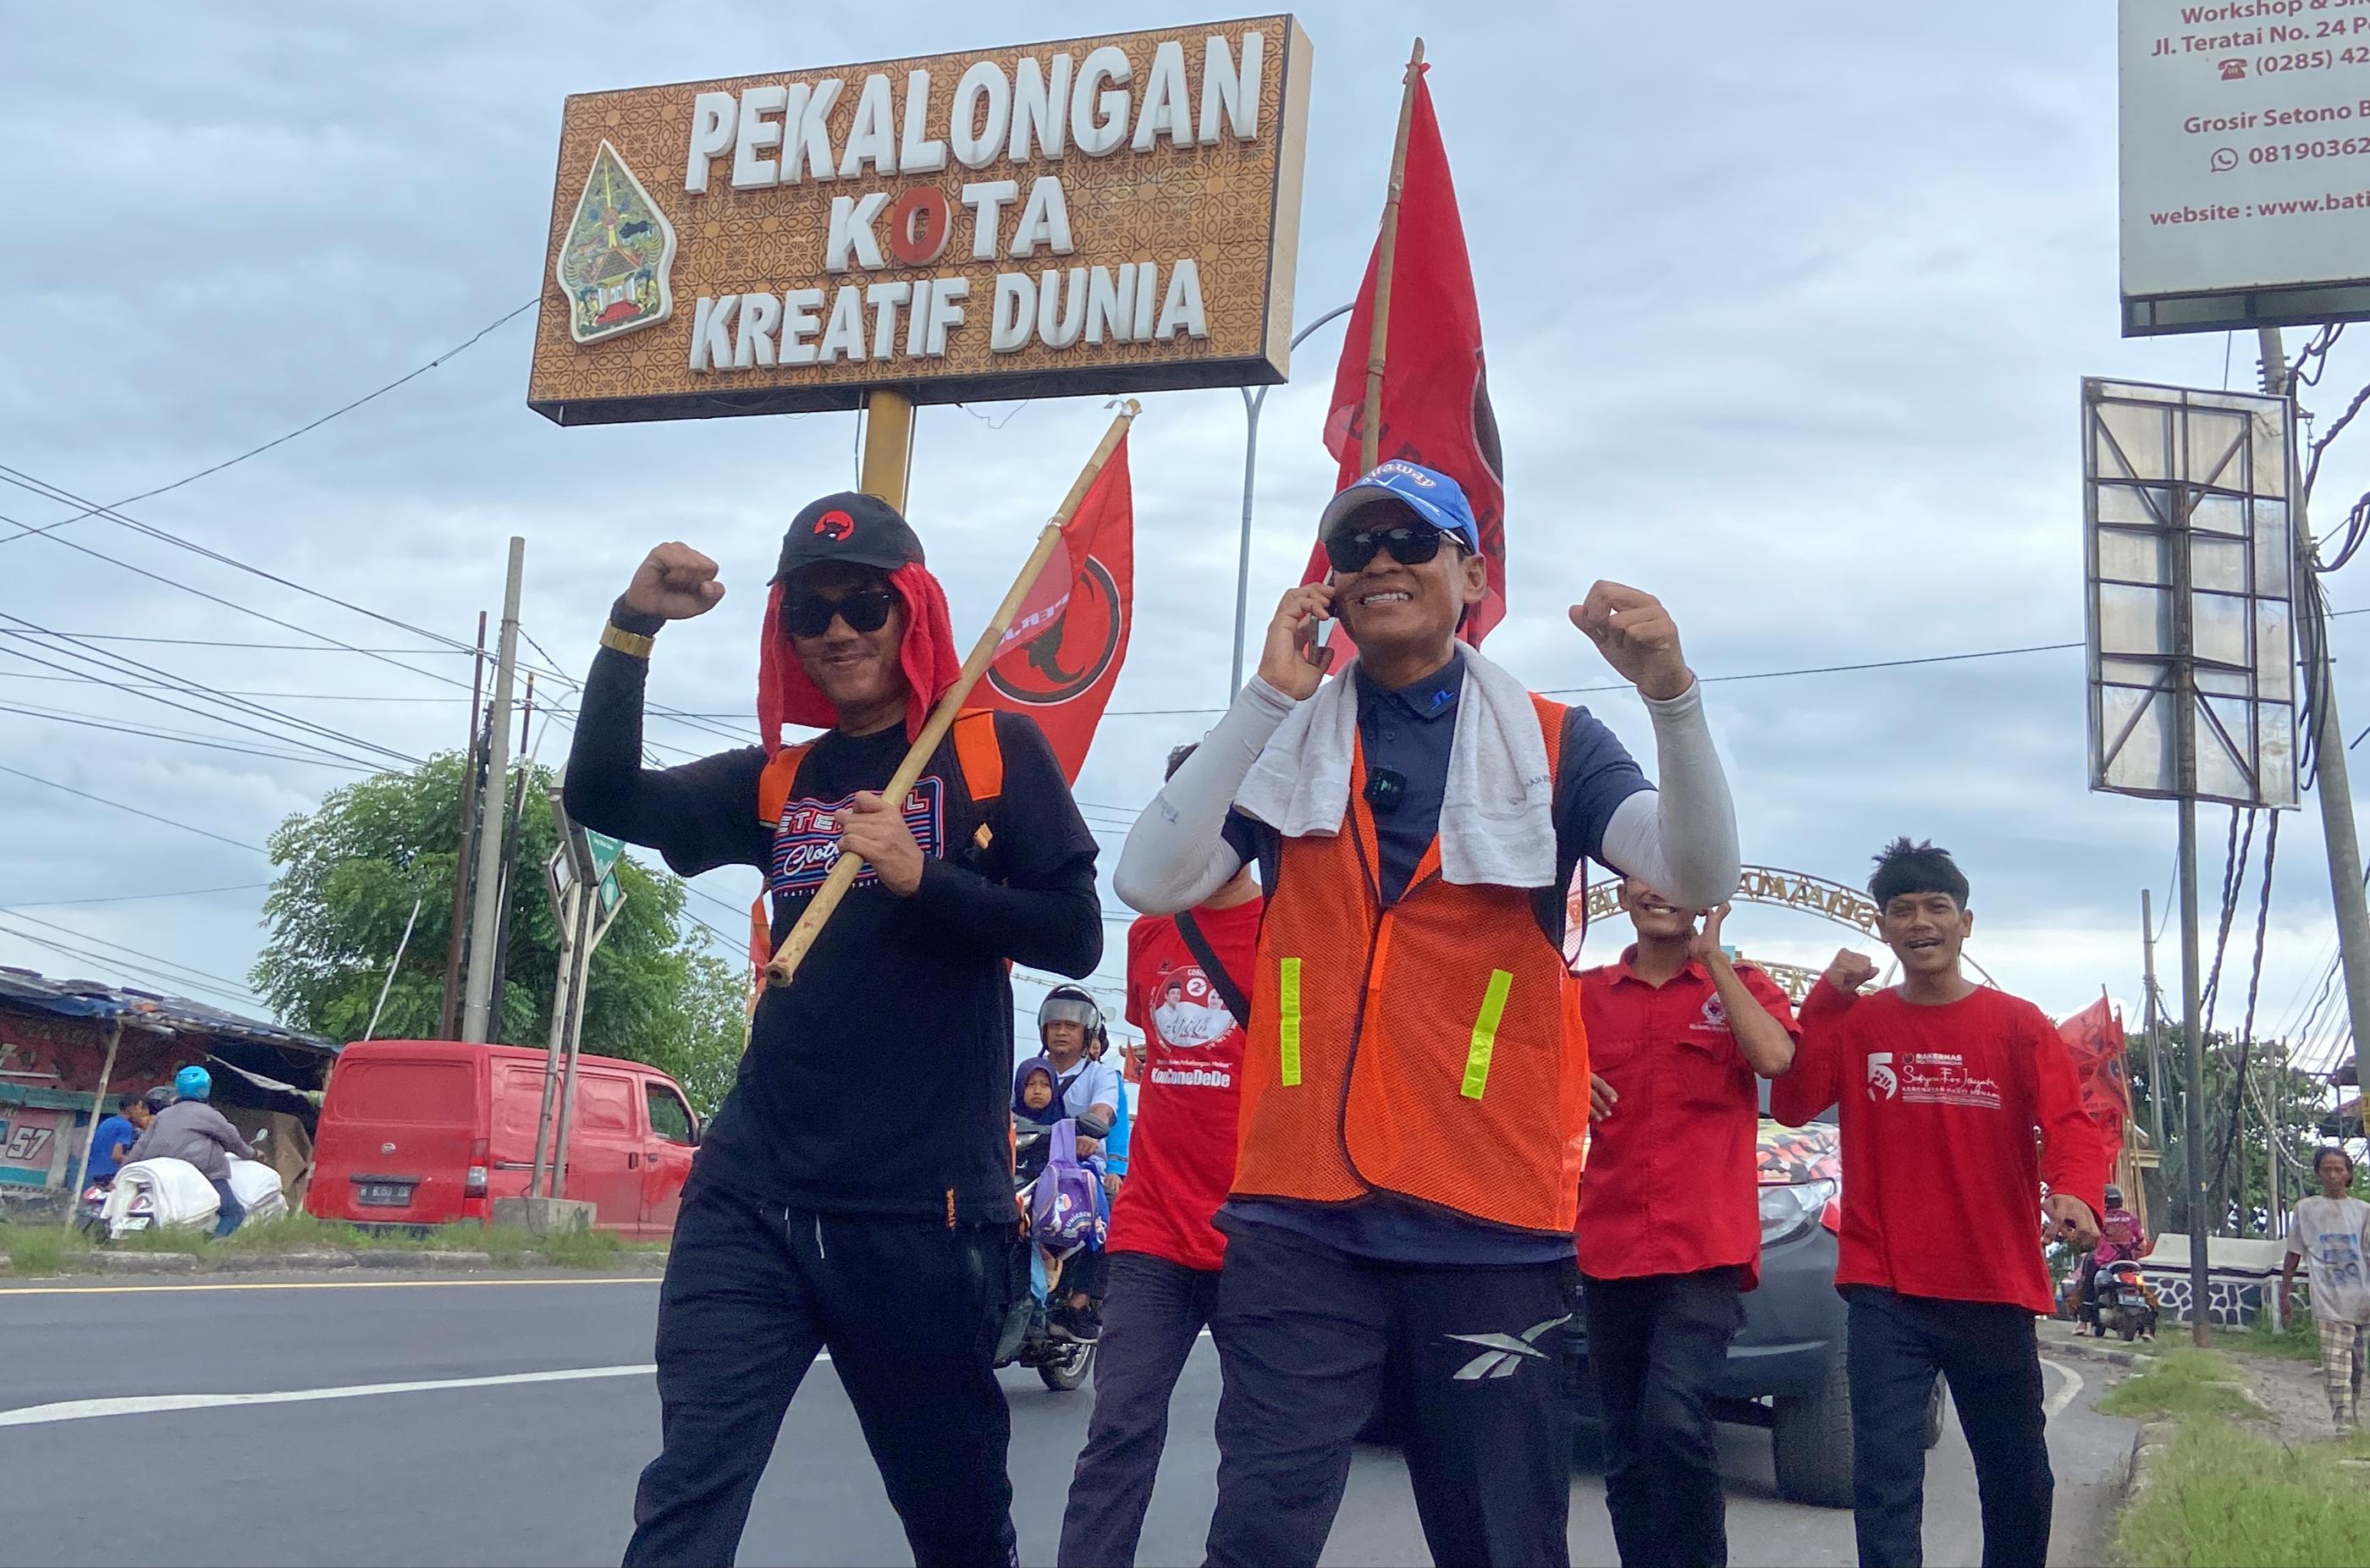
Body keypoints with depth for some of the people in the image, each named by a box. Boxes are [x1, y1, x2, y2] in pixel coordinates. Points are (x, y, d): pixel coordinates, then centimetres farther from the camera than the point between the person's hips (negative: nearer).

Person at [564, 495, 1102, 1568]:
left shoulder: (994, 751, 3)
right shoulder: (777, 780, 13)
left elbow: (1075, 938, -4)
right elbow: (603, 799, 0)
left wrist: (922, 877, -17)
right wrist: (633, 630, -10)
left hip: (924, 1206, -3)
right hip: (754, 1193, 3)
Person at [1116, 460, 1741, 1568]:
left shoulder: (1551, 744, 6)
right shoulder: (1285, 739, 8)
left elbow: (1700, 878, -9)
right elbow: (1152, 883, -7)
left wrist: (1671, 694, -24)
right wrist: (1266, 698, -12)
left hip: (1492, 1223, 0)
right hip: (1301, 1217, 0)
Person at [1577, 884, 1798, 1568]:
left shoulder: (1739, 986, 4)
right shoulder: (1588, 995, 10)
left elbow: (1775, 1058, -15)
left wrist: (1713, 958, -13)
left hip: (1705, 1248, -4)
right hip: (1610, 1249, 4)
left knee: (1674, 1421, -23)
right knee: (1626, 1451, 10)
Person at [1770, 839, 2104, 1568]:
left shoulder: (2017, 1025, 1)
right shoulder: (1857, 1023, 5)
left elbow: (2071, 1123, -10)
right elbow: (1791, 1105, -7)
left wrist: (2076, 1192, -32)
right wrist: (1825, 998, -16)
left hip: (1996, 1289, 1)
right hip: (1885, 1293, -1)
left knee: (2018, 1480, 15)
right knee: (1885, 1481, -9)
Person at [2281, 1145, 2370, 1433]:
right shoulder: (2306, 1210, 6)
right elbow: (2294, 1254, 11)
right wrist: (2284, 1292, 9)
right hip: (2329, 1302, -2)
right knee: (2336, 1366, -11)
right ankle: (2344, 1426, -14)